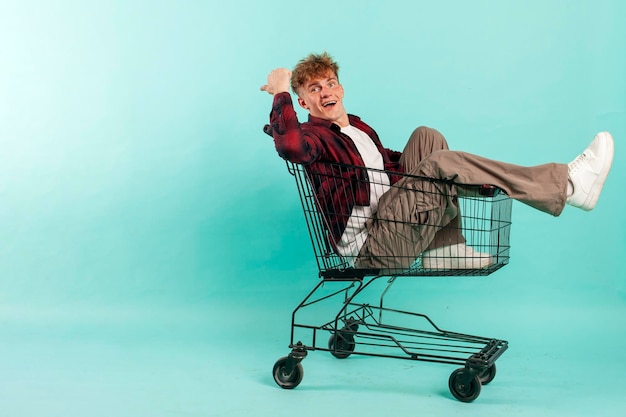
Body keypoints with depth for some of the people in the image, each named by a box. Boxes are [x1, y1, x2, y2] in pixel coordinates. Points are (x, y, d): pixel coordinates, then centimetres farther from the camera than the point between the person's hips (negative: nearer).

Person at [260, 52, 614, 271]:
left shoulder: (360, 128, 20)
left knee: (427, 137, 7)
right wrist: (280, 93, -22)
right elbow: (290, 145, -33)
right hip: (369, 245, -9)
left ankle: (444, 248, -3)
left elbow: (390, 162, 35)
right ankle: (567, 184, -20)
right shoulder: (313, 135, -7)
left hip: (389, 220, 9)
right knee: (441, 163, -22)